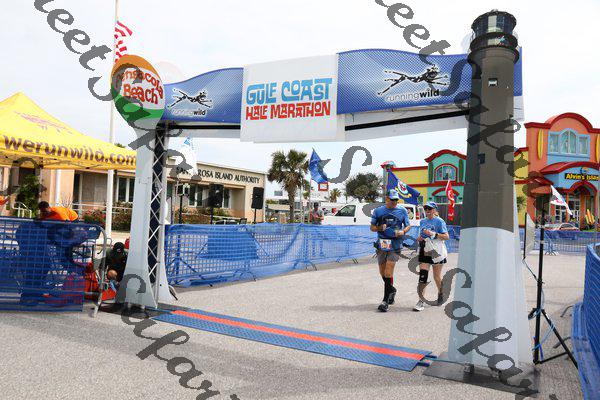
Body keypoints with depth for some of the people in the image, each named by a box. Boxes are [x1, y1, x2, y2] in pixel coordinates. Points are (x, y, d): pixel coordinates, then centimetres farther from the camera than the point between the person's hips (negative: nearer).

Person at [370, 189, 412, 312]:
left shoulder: (402, 211, 3)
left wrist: (403, 232, -11)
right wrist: (380, 228, -12)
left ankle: (385, 300, -2)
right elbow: (372, 227, 9)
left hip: (395, 246, -3)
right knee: (382, 272, 12)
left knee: (388, 272, -9)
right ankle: (391, 290, 39)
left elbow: (408, 225, 11)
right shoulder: (378, 211, 5)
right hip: (381, 245, 3)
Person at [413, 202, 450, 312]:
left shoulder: (439, 221, -4)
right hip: (424, 251, 4)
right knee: (422, 275, -7)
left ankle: (441, 294, 36)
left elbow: (446, 236, -9)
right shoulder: (422, 221, 14)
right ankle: (421, 301, -6)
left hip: (436, 252, -4)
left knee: (437, 276, 9)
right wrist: (419, 238, 5)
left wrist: (433, 234, -21)